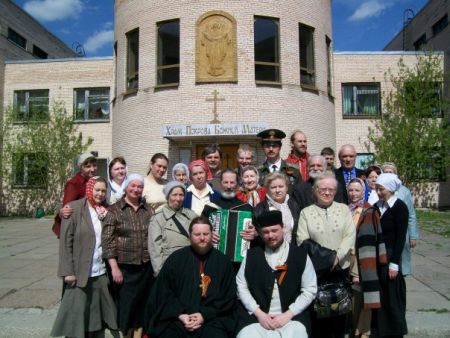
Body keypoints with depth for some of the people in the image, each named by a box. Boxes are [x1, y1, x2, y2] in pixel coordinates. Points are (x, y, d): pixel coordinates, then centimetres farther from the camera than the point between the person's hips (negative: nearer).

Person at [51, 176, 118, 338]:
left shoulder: (106, 210, 7)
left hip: (102, 273, 4)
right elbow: (65, 242, -9)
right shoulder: (74, 208, -6)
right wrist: (68, 271, -13)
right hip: (80, 273, -4)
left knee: (98, 315, 13)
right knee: (77, 316, 5)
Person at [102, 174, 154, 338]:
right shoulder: (114, 210, -3)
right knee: (125, 306, 6)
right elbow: (107, 240, -8)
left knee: (142, 306, 11)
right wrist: (114, 267, -13)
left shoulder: (149, 209, 8)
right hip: (124, 267, -3)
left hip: (146, 267, 3)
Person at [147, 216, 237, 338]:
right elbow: (163, 292, 5)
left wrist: (205, 315, -7)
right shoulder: (176, 258, 7)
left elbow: (229, 297, 5)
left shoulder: (223, 261, 7)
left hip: (212, 319, 0)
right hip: (177, 319, 1)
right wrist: (180, 315, -8)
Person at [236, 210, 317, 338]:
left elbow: (310, 290, 2)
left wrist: (288, 315, -7)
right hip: (256, 316, 1)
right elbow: (241, 286, 5)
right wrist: (258, 313, -6)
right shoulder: (252, 254, 7)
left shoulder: (300, 255, 3)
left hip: (292, 316, 0)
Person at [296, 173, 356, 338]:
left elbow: (350, 236, -3)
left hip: (340, 269, 1)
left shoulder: (344, 209, 5)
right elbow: (302, 240, -5)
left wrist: (337, 256, -16)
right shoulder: (306, 212, 2)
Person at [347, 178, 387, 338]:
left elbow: (377, 236, -8)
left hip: (363, 261, -4)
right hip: (347, 260, 4)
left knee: (364, 292, 2)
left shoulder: (370, 212, -7)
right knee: (351, 295, 12)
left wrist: (380, 259, -11)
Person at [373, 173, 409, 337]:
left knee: (391, 296, 4)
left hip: (390, 256, -5)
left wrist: (394, 263, -15)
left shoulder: (400, 207, -10)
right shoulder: (377, 206, 7)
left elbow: (400, 237, -13)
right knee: (379, 295, 11)